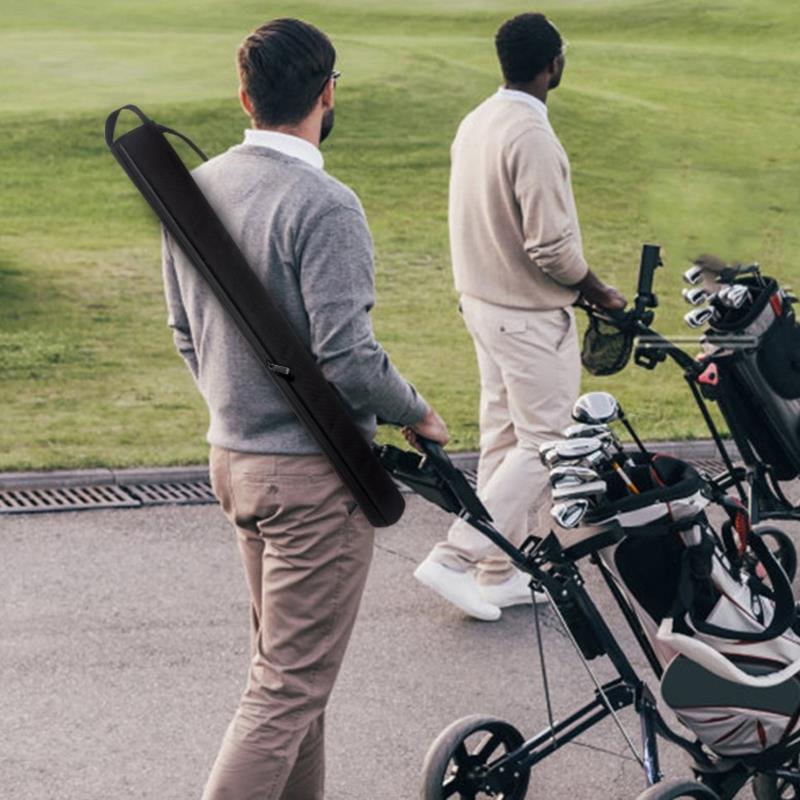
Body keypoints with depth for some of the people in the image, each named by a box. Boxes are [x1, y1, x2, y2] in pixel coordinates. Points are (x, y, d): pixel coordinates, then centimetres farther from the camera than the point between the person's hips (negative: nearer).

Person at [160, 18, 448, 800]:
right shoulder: (322, 206, -21)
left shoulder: (195, 189, 4)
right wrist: (419, 413, -5)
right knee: (290, 685, -1)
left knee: (279, 659, 20)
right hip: (312, 474, -8)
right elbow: (347, 360, -23)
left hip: (232, 456, 8)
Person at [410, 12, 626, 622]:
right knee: (544, 444, 0)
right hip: (531, 316, -9)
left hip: (483, 301, 9)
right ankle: (457, 558, -3)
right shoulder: (532, 137, -23)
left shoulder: (476, 123, 5)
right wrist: (598, 291, -7)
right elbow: (551, 245, -24)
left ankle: (499, 572, 23)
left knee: (503, 436, 15)